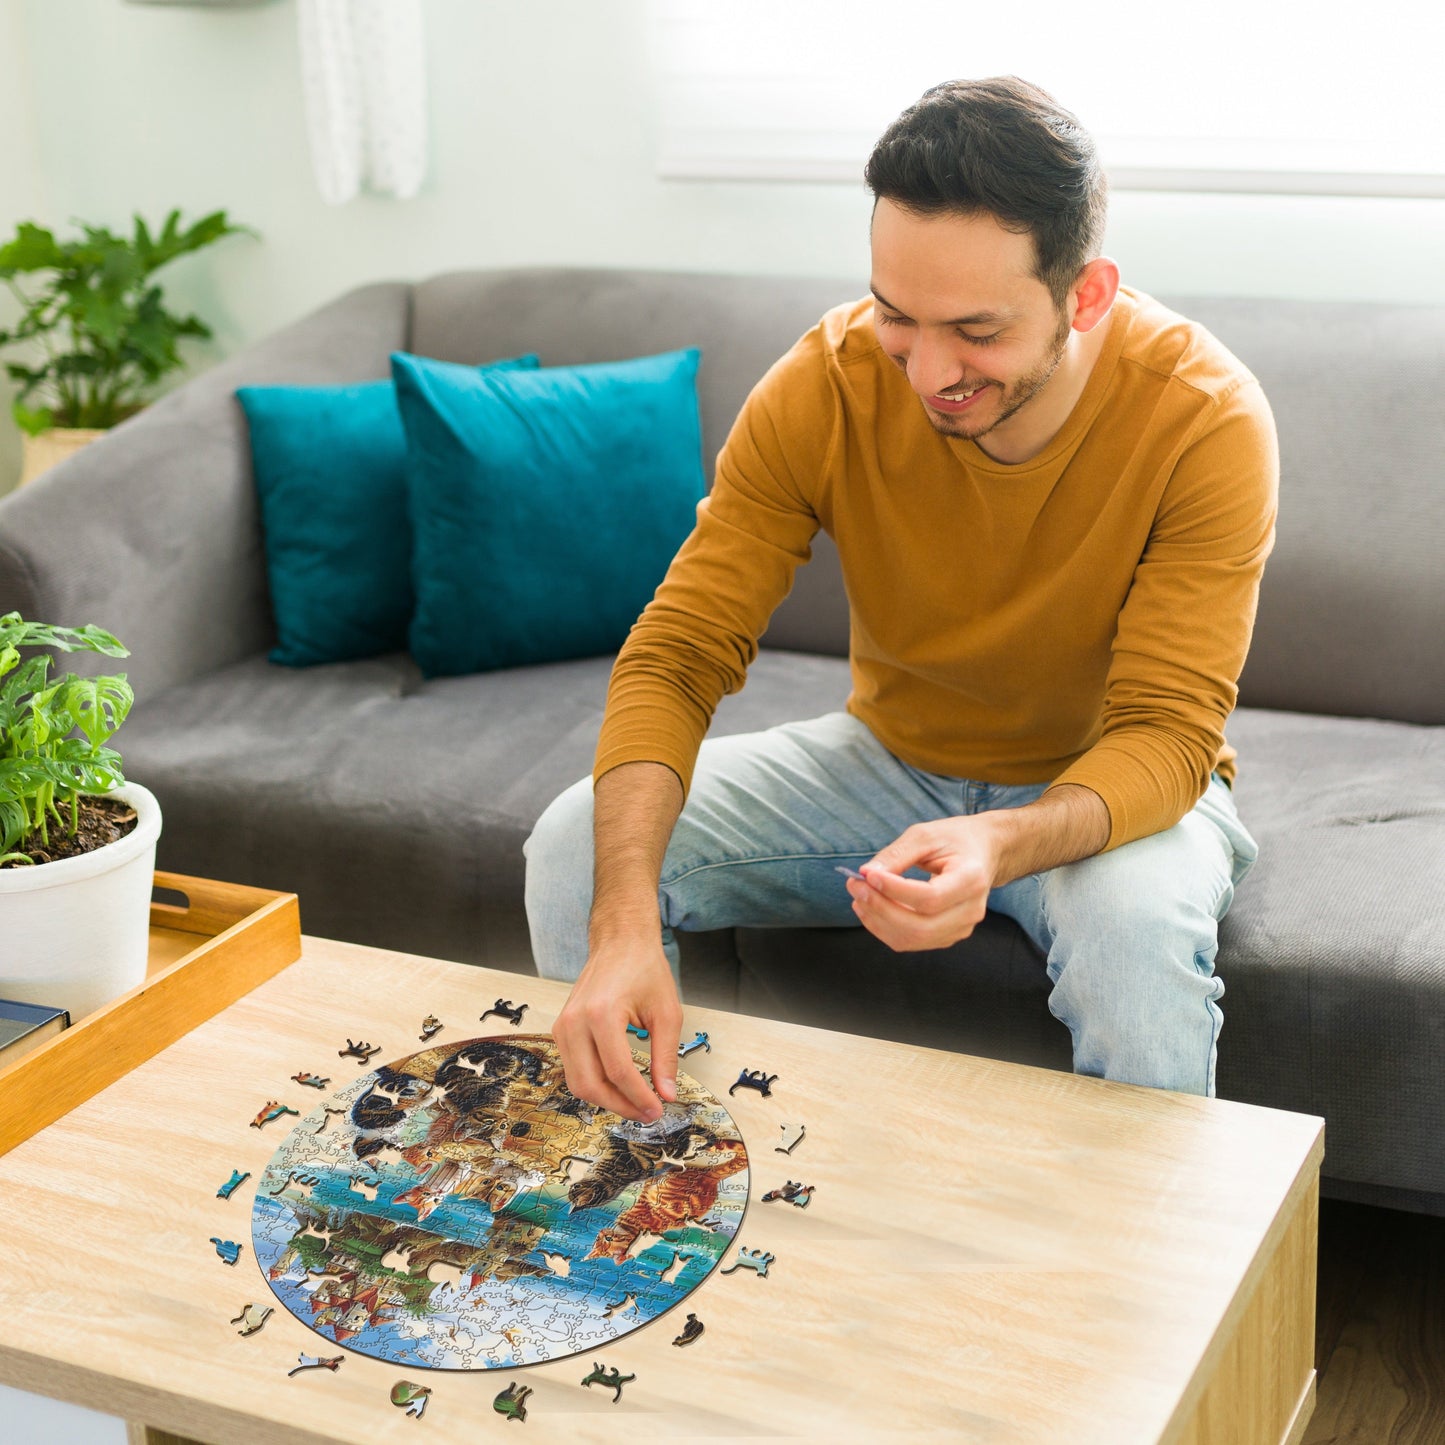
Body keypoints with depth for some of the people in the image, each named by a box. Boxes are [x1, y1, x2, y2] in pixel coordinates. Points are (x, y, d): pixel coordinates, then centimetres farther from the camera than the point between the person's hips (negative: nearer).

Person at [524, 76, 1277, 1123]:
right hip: (895, 756, 3)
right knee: (580, 847, -15)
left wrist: (1004, 844, -48)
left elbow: (1168, 734, -26)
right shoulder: (825, 386, -19)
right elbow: (676, 655, -21)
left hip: (1112, 789, -2)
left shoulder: (1203, 418, -25)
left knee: (1137, 931, -38)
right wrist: (625, 921, -37)